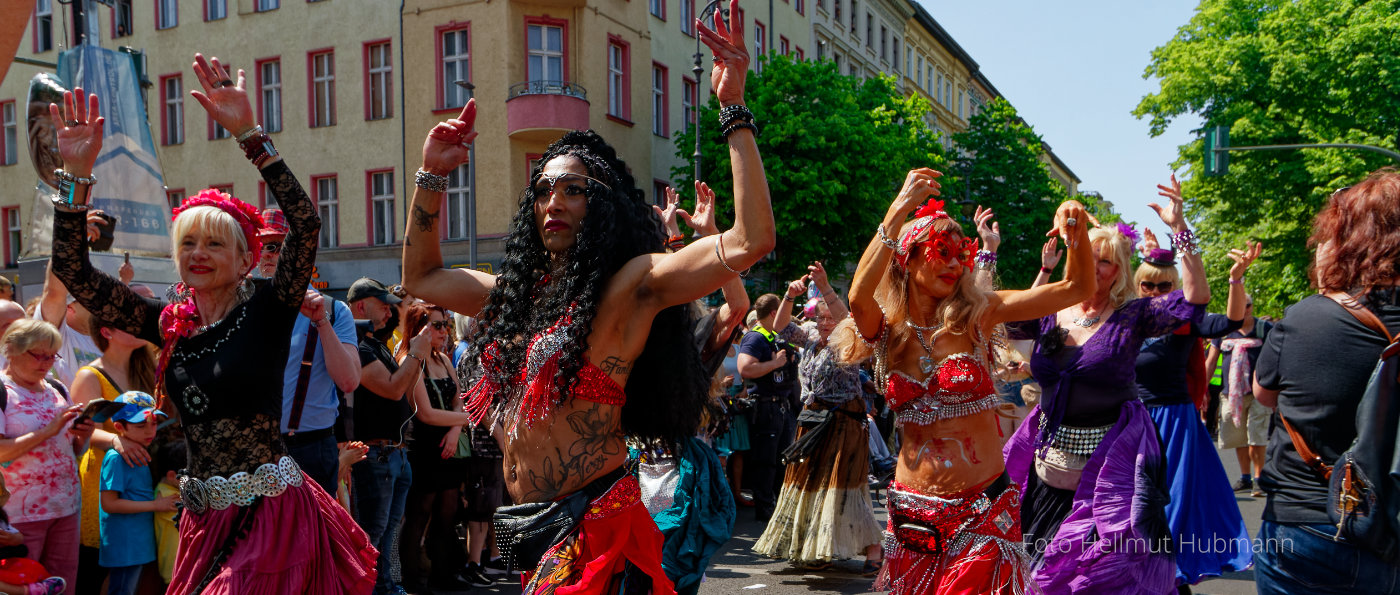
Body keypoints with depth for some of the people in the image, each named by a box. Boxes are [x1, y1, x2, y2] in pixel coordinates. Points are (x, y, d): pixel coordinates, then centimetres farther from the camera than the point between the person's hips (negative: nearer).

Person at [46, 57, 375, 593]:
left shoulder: (265, 314, -8)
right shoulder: (169, 325, 6)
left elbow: (305, 223, -23)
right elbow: (72, 270, 5)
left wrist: (248, 134, -26)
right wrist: (77, 174, -4)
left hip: (270, 511, -5)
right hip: (204, 517, 5)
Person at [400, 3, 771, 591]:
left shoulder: (630, 285, -10)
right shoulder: (519, 291, 10)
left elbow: (752, 240, -22)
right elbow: (421, 276, 25)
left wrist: (734, 112, -21)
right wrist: (432, 177, 16)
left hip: (594, 527, -7)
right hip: (528, 530, 7)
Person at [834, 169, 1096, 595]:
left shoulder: (976, 316, -1)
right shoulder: (888, 331, -1)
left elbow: (1077, 288, -3)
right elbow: (859, 296, -24)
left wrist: (1077, 229, -21)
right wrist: (899, 210, -29)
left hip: (983, 509, -1)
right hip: (913, 510, 1)